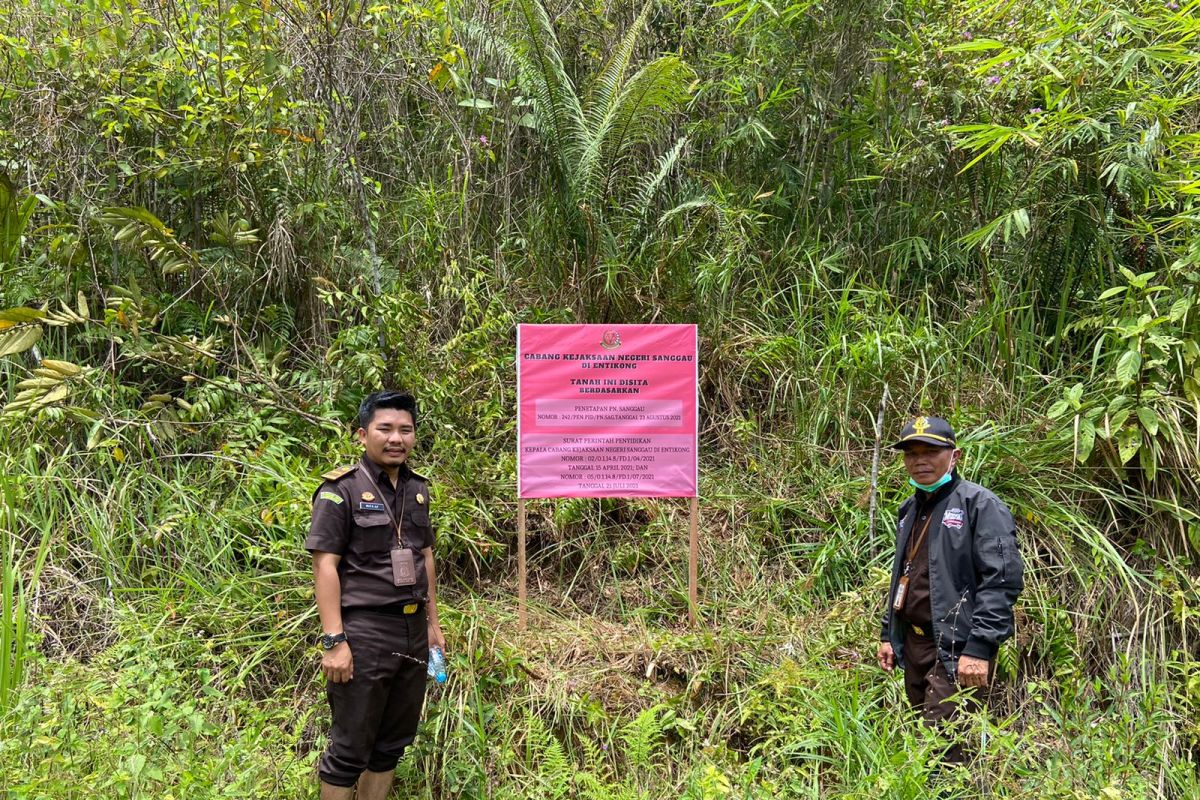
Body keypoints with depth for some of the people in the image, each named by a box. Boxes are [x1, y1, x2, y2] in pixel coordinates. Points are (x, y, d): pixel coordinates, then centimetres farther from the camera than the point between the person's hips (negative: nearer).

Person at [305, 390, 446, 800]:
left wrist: (432, 622, 17)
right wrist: (334, 640, -19)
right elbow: (325, 566, -14)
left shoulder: (417, 489, 11)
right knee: (350, 748, 3)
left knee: (392, 743, 16)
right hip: (363, 632, -6)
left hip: (413, 631, 7)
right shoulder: (341, 489, -9)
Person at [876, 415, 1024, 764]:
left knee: (945, 751, -12)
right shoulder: (910, 510, 16)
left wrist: (979, 648, -22)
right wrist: (888, 635, 20)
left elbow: (1003, 579, -17)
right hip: (913, 645, 8)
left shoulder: (979, 504, -9)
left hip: (957, 651, -8)